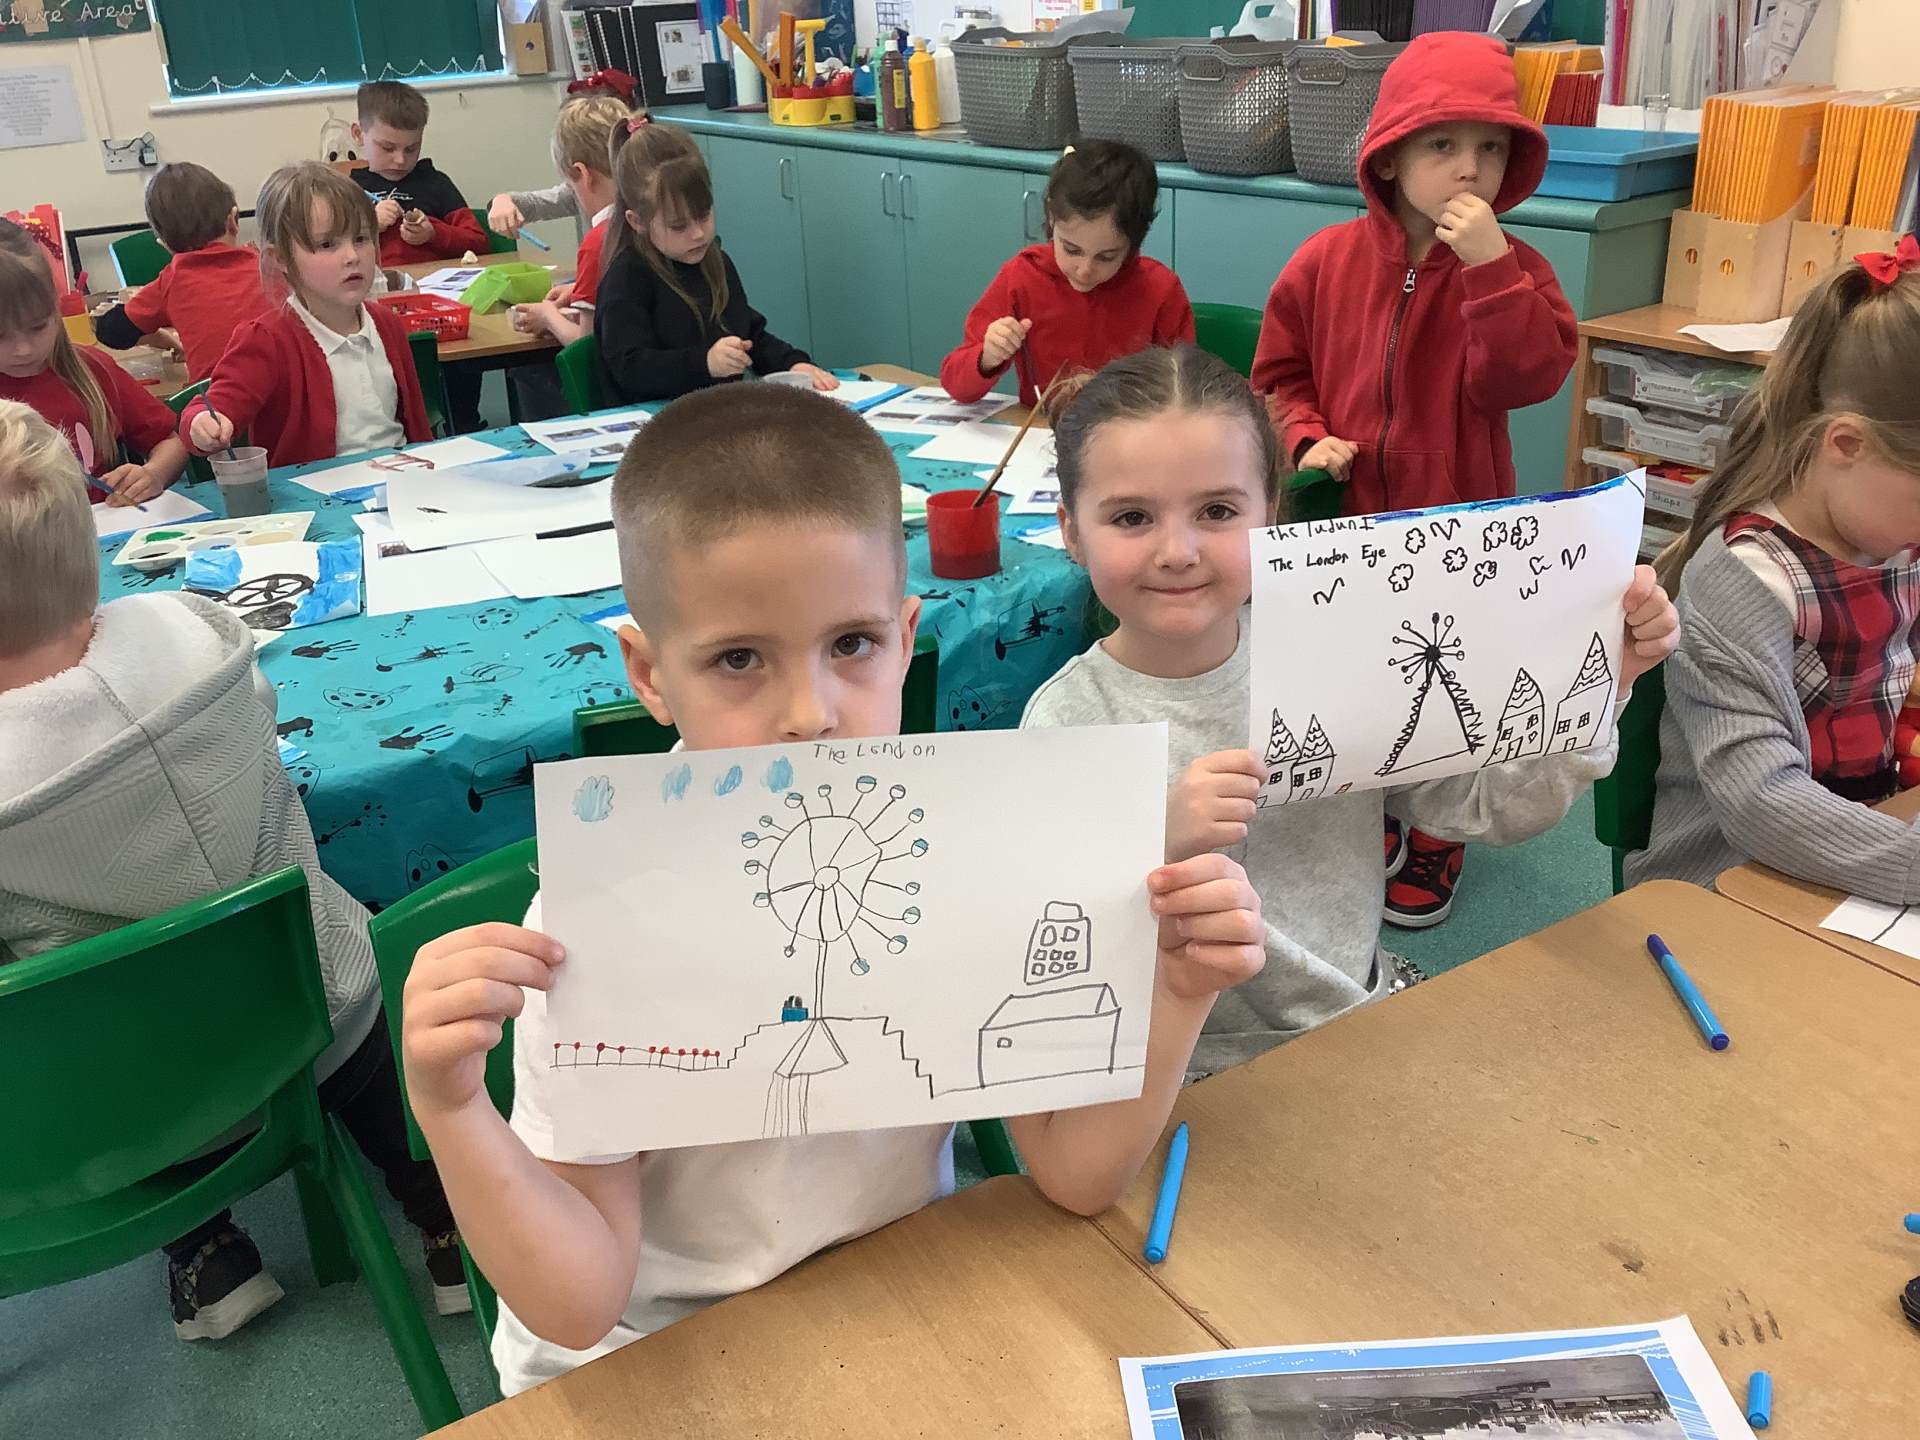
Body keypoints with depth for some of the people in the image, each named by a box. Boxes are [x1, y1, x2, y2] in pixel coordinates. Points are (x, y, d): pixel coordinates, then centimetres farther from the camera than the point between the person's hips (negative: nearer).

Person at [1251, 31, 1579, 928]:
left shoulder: (1513, 268, -7)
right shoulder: (1327, 261, -4)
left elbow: (1525, 379, -22)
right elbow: (1280, 374, 5)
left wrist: (1490, 265, -29)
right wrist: (1307, 437, -13)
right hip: (1345, 524, 2)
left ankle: (1434, 846, 30)